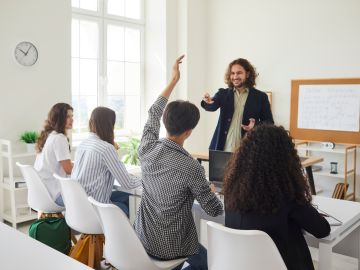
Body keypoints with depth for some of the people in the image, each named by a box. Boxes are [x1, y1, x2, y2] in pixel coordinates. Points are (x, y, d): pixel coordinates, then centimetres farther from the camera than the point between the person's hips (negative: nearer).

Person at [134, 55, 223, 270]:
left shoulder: (147, 149, -11)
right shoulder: (191, 167, -26)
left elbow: (154, 114, 8)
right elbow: (216, 211, -15)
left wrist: (173, 80, 13)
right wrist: (210, 190, 7)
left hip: (143, 240, 6)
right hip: (170, 247, -6)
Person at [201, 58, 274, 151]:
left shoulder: (260, 97, 3)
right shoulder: (223, 93, 9)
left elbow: (269, 122, 5)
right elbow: (213, 106, -9)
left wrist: (256, 125, -16)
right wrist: (208, 102, -32)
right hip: (223, 149, 2)